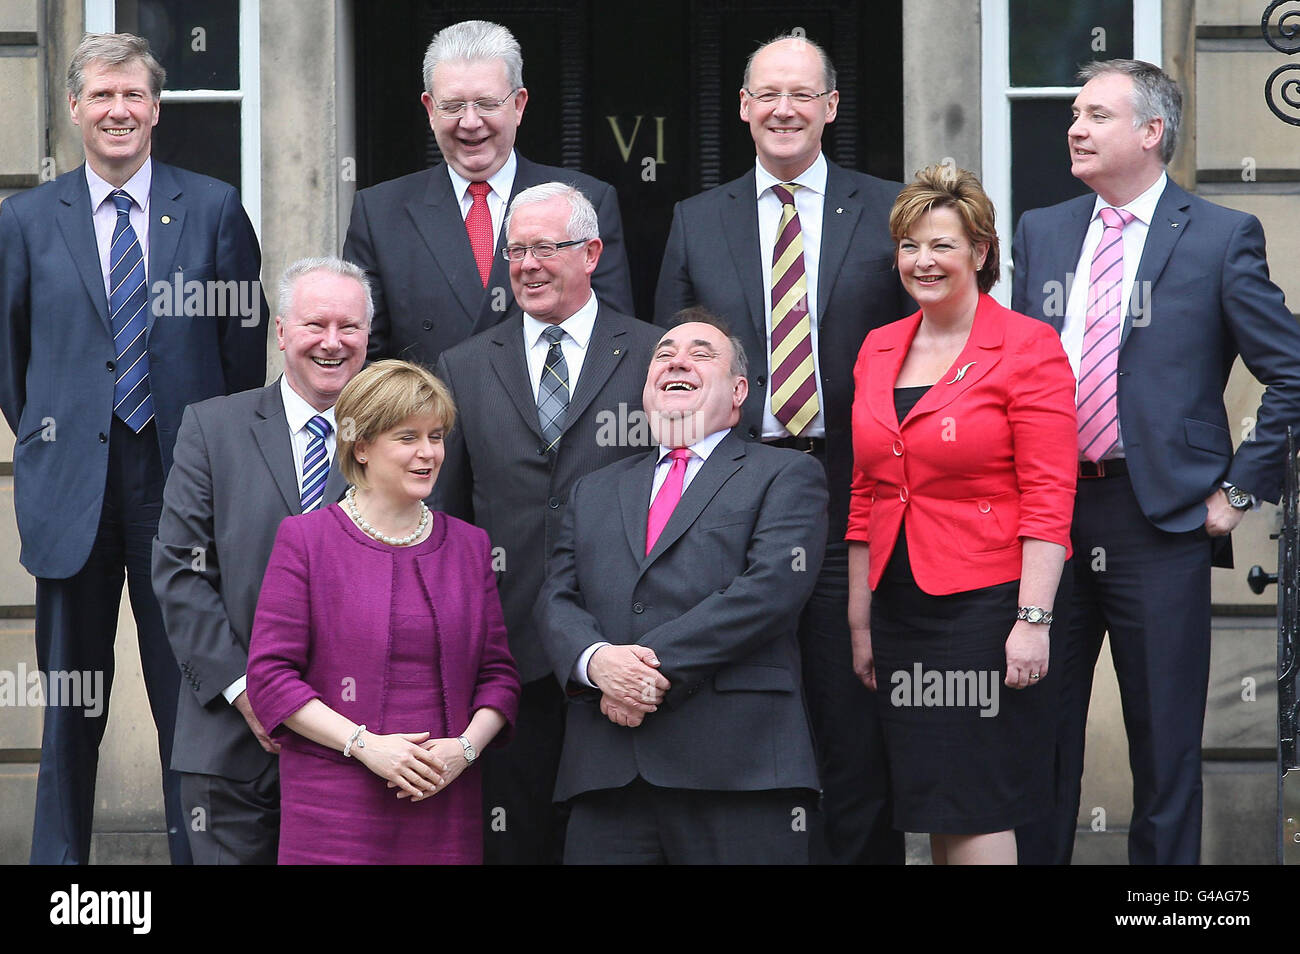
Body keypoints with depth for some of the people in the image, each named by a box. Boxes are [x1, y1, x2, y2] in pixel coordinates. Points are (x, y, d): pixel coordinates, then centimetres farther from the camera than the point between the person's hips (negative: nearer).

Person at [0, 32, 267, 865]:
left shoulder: (215, 209, 4)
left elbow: (246, 338, 8)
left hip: (185, 476, -1)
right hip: (73, 487, 1)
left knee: (191, 696, 2)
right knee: (70, 703, 7)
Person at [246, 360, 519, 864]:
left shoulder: (469, 545, 12)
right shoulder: (305, 538, 1)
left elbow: (498, 673, 12)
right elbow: (270, 675, -4)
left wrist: (466, 746, -6)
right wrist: (364, 743, -13)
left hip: (443, 804, 3)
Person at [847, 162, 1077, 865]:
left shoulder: (1028, 347, -7)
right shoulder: (879, 350, 12)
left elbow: (1048, 499, -11)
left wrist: (1033, 620, -18)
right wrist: (860, 622, 14)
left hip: (986, 598, -6)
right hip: (900, 607, 6)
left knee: (976, 813, -6)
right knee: (930, 810, 9)